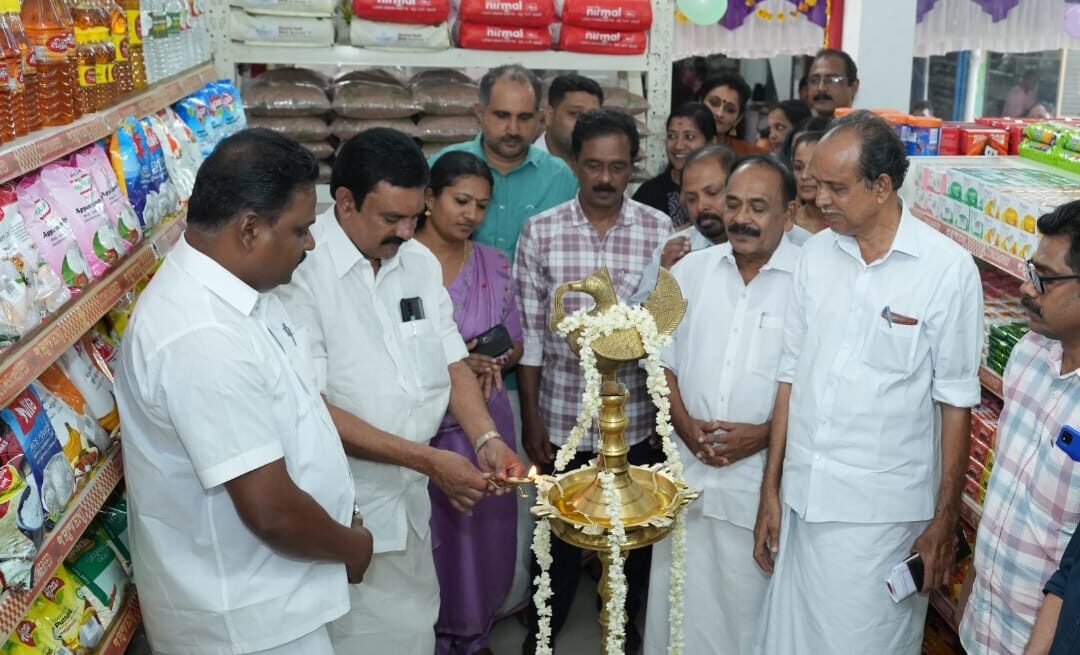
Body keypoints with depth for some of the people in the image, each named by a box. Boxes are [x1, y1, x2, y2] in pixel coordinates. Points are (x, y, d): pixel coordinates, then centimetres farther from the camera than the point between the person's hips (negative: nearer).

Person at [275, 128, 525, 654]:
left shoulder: (420, 262, 4)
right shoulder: (302, 271, -19)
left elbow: (452, 361, 9)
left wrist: (485, 439, -9)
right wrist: (428, 460, -22)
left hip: (409, 493, 7)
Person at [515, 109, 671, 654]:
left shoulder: (661, 231, -5)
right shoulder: (540, 231, -5)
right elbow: (529, 334, -2)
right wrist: (530, 419, -2)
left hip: (635, 417, 1)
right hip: (561, 416, 0)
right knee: (560, 530, 15)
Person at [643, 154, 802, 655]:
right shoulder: (690, 270, 4)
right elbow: (662, 358, 8)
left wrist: (765, 434, -17)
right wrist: (684, 423, -6)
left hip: (762, 479, -3)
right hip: (686, 471, 4)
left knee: (747, 605, 10)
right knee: (677, 600, 16)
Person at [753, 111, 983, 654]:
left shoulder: (948, 268, -10)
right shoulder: (816, 253, 3)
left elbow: (955, 402, -5)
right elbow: (791, 376, 6)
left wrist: (945, 520, -3)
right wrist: (770, 492, 7)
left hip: (883, 512, -4)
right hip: (803, 501, 4)